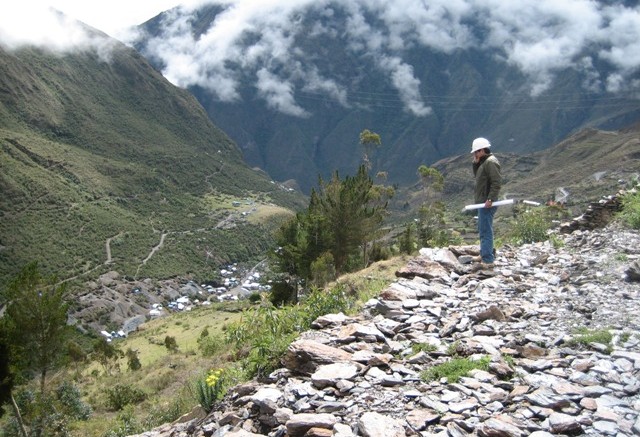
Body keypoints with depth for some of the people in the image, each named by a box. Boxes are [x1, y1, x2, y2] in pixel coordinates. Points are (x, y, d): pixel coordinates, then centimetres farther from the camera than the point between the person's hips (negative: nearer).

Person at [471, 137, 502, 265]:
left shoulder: (491, 162, -15)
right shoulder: (484, 162, 16)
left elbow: (497, 182, -22)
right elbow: (477, 175, 22)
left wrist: (490, 199, -26)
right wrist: (476, 163, 6)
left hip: (487, 203, -11)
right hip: (483, 201, 11)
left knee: (485, 230, -9)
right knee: (483, 229, 21)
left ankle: (487, 259, -8)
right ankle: (487, 253, 33)